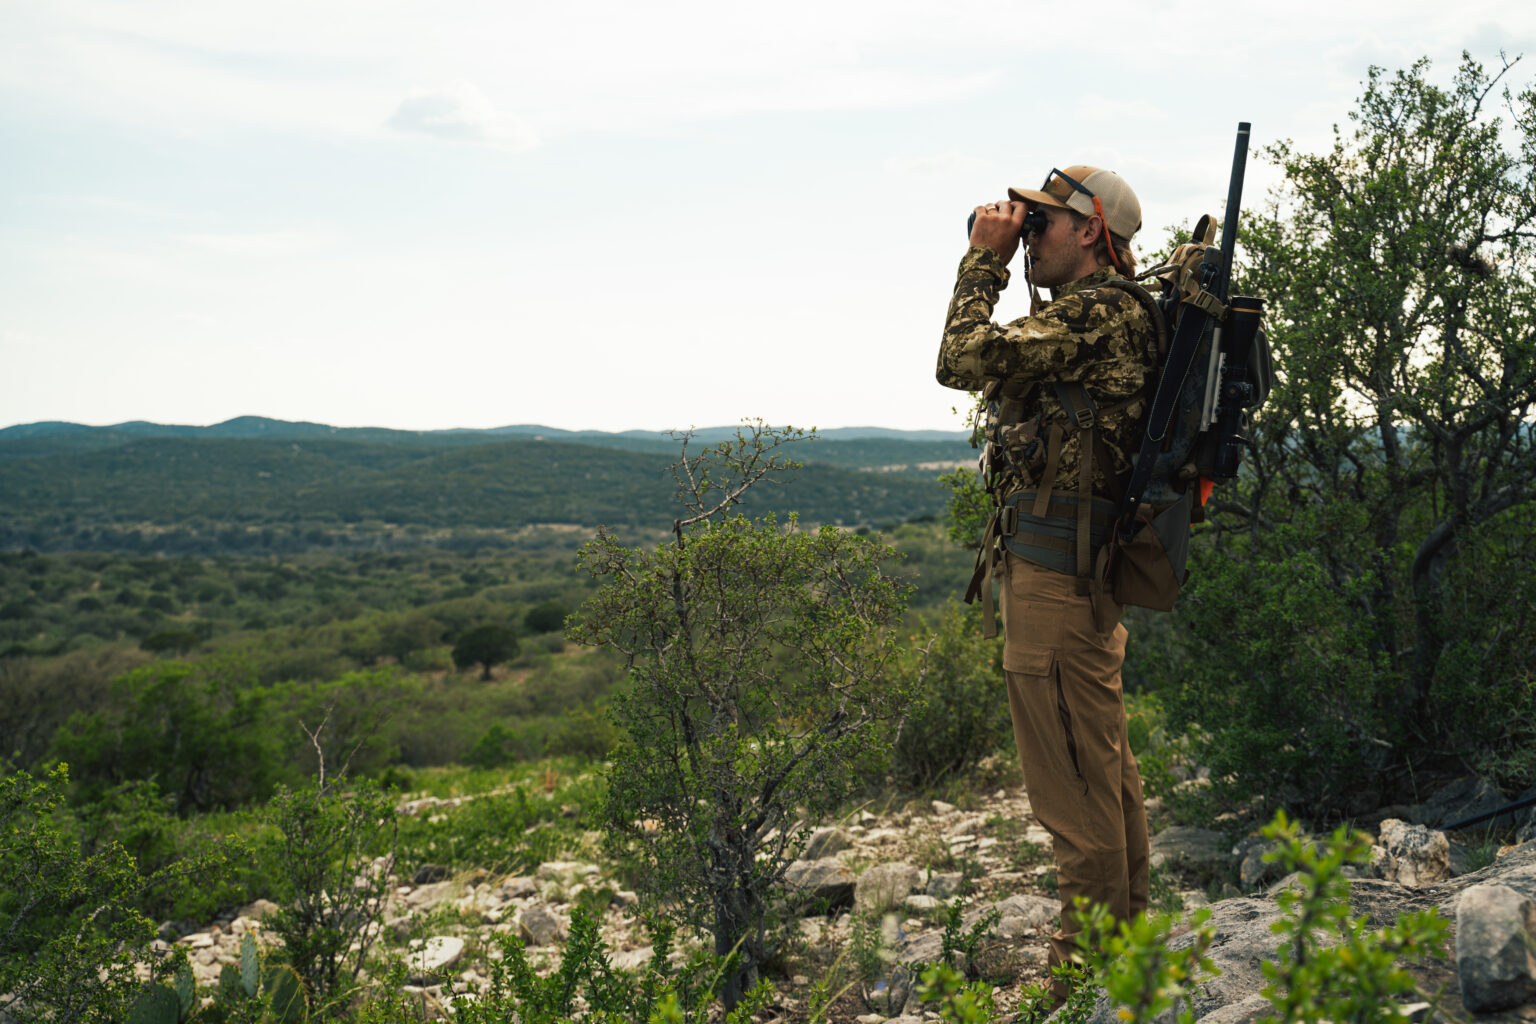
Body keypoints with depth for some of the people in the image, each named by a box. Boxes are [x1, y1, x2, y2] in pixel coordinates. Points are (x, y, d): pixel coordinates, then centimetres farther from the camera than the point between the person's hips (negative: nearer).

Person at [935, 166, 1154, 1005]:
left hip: (1054, 575, -11)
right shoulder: (1113, 315, 17)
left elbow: (964, 361, -21)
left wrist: (984, 259, -8)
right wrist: (995, 259, 16)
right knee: (1107, 768, 17)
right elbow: (1004, 377, 23)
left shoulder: (1095, 313, -15)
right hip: (1084, 572, 11)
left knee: (1074, 784, -4)